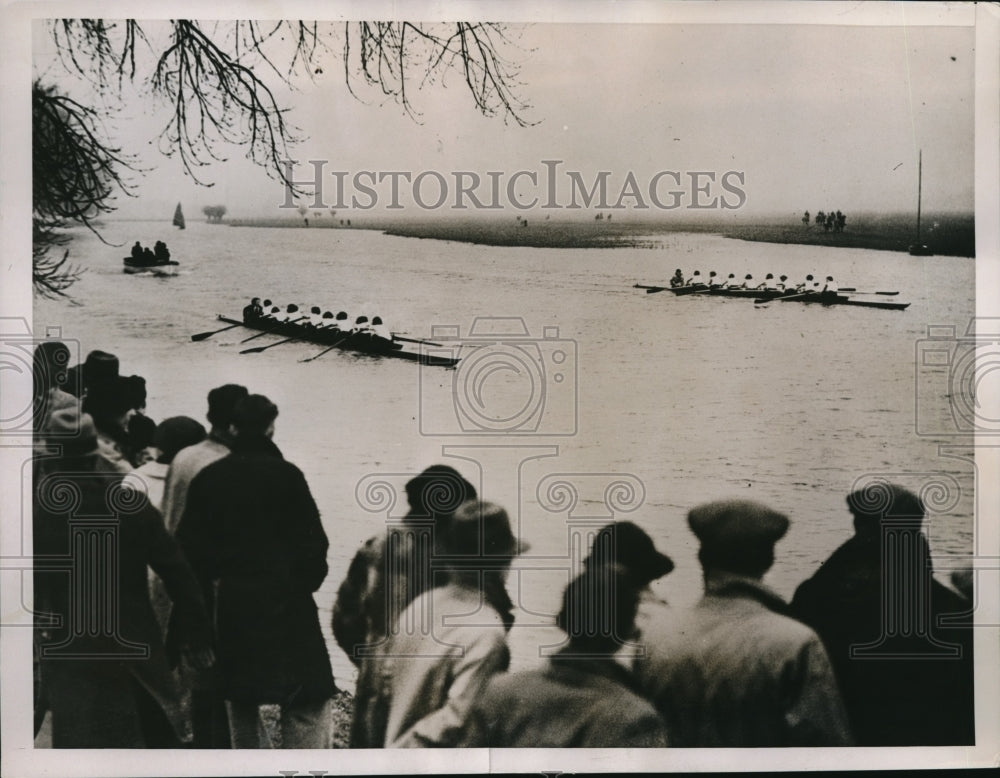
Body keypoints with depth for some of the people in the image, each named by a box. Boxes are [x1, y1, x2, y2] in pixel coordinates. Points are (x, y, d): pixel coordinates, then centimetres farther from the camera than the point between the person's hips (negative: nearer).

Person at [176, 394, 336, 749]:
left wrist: (212, 580, 13)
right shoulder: (285, 475, -8)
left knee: (240, 700, 16)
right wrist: (305, 581, 4)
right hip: (284, 601, -4)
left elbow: (188, 543, 3)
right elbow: (312, 539, -10)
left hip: (231, 602, 5)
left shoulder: (208, 478, 4)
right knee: (308, 702, 1)